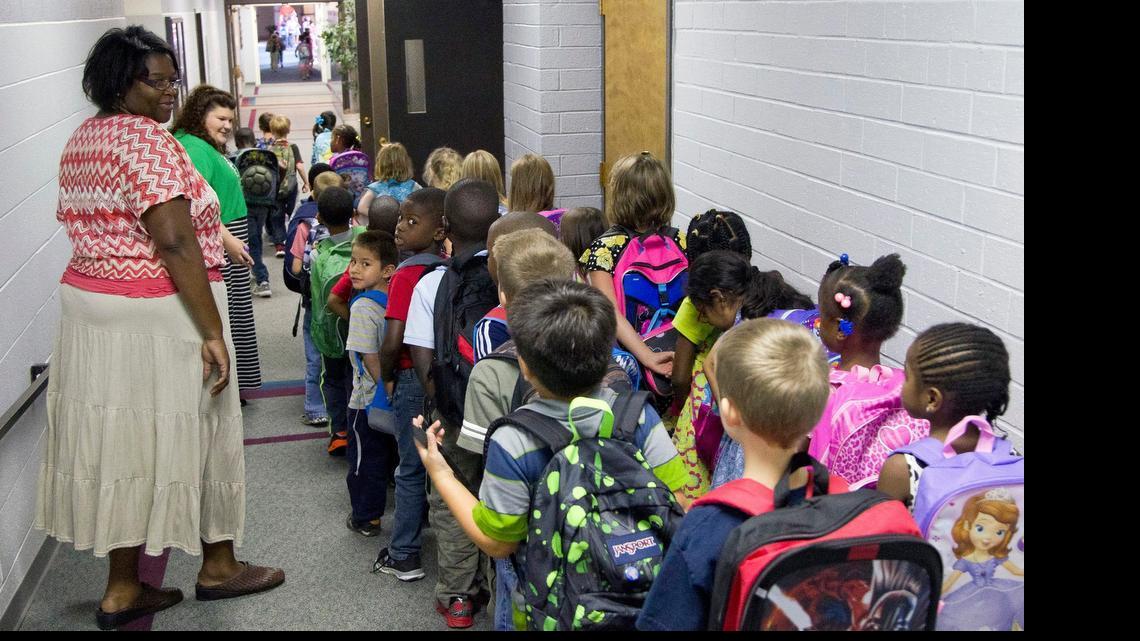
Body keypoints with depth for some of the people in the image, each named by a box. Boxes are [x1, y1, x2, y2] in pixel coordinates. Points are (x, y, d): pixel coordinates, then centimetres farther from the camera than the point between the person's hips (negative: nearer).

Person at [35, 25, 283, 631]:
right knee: (172, 434, 5)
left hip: (87, 303, 9)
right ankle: (218, 566, 22)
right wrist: (213, 332, -22)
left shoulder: (81, 139, 13)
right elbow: (174, 242, -23)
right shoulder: (147, 141, -16)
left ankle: (122, 589, 19)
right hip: (156, 315, -8)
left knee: (120, 435, 11)